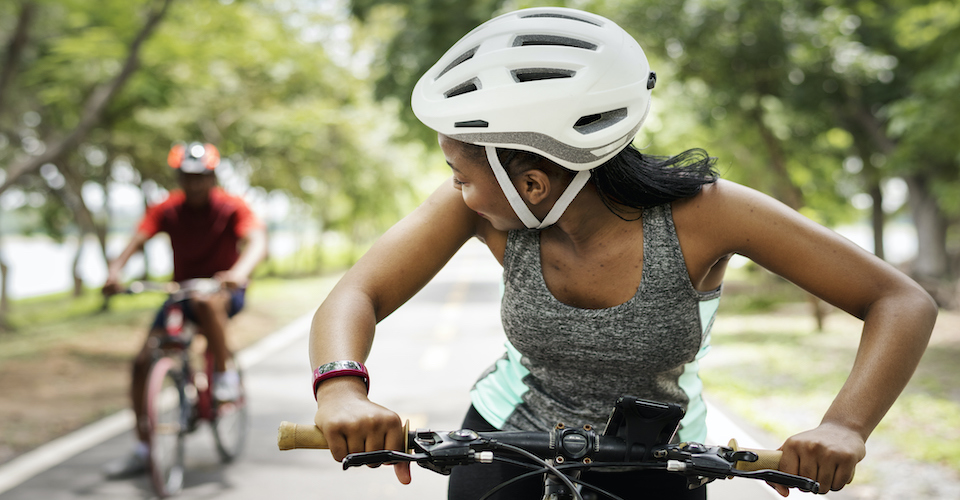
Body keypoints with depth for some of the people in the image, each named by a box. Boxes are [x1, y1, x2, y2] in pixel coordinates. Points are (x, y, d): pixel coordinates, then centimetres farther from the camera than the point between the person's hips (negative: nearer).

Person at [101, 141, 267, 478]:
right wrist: (115, 269, -38)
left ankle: (225, 375, -18)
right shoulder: (168, 209, -4)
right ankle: (142, 450, 3)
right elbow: (137, 239, -16)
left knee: (205, 303, -40)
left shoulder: (232, 207, -12)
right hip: (181, 291, 4)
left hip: (224, 290, -4)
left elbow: (257, 241, -28)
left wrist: (239, 271, -50)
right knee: (143, 362, -9)